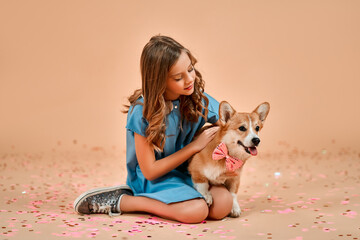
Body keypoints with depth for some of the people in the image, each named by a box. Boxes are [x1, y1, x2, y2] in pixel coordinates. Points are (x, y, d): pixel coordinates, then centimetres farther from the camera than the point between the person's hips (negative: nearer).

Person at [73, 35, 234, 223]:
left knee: (223, 204, -23)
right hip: (153, 179, -6)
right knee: (197, 210, -31)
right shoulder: (142, 112, -20)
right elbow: (149, 171, -15)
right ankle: (118, 202, -12)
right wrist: (194, 146, -17)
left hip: (187, 173, 6)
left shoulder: (199, 99, -6)